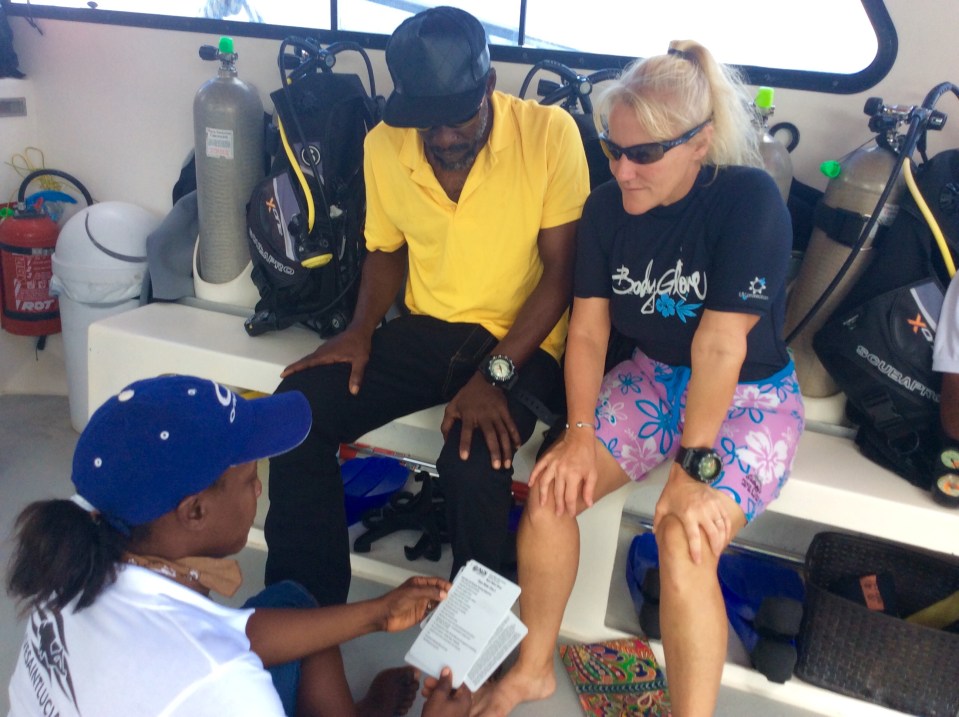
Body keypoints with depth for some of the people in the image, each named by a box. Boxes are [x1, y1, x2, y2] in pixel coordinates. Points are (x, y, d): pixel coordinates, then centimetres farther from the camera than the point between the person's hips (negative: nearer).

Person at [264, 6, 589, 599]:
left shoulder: (550, 133, -15)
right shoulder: (384, 145, -2)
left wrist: (495, 375, -22)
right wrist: (362, 329, -5)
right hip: (425, 329, 4)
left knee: (474, 459, -32)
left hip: (520, 342, -4)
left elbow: (561, 271, -13)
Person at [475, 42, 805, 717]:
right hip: (653, 377, 5)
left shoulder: (749, 199, -21)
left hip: (751, 396, -4)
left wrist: (692, 467, -27)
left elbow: (719, 344, -26)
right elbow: (588, 329, -4)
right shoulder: (607, 206, -5)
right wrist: (580, 433, -15)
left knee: (684, 541, -29)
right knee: (551, 490, -15)